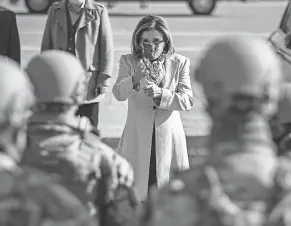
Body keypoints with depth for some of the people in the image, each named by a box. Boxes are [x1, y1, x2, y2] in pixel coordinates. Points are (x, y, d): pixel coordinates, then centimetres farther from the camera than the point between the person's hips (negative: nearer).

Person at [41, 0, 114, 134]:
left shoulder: (99, 12, 1)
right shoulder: (55, 11, 9)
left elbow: (107, 48, 0)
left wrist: (104, 79, -6)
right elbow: (46, 47, 11)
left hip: (89, 87, -2)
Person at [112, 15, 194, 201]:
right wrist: (135, 79, -32)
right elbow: (118, 94, -12)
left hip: (168, 138, 0)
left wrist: (161, 94, -22)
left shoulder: (180, 63, 2)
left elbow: (187, 101, -6)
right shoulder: (129, 62, 2)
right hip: (138, 139, 0)